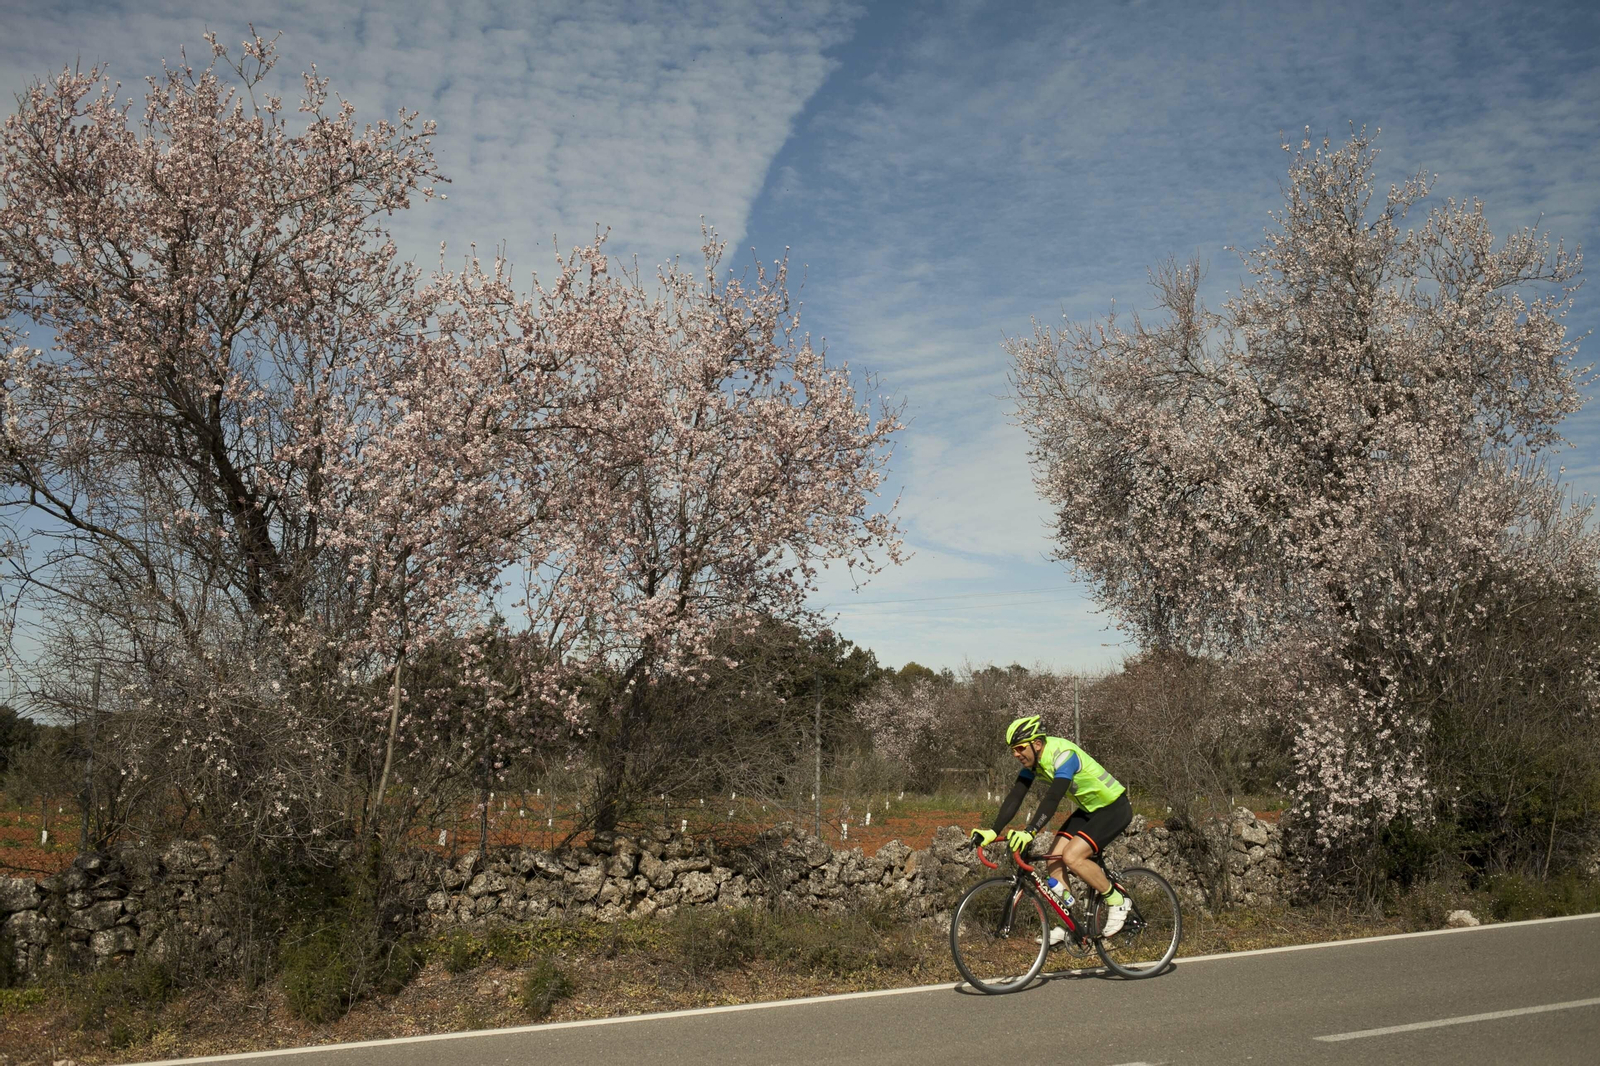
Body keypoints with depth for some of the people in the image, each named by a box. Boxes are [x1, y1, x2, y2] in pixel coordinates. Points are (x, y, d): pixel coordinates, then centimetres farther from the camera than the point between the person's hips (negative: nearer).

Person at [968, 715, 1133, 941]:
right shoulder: (1032, 759, -5)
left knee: (1072, 856, -23)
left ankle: (1117, 902, -3)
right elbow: (1014, 797, -8)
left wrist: (1030, 831, -52)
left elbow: (1053, 798, -42)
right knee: (1053, 860, -5)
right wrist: (993, 831, -19)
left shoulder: (1063, 754, -29)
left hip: (1114, 808, -8)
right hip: (1088, 809, 8)